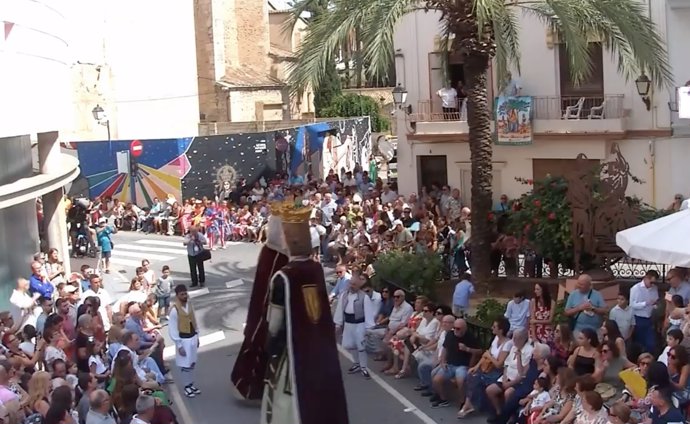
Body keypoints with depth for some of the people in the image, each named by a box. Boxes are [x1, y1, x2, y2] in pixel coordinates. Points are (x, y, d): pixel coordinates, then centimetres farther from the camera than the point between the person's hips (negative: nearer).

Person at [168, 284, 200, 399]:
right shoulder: (174, 309, -22)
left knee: (192, 363, 17)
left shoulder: (189, 305, -1)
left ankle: (191, 384, 31)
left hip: (193, 338, 6)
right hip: (183, 340, -6)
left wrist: (197, 336, 14)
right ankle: (187, 387, 19)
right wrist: (179, 345, -17)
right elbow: (172, 329, -19)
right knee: (185, 365, 4)